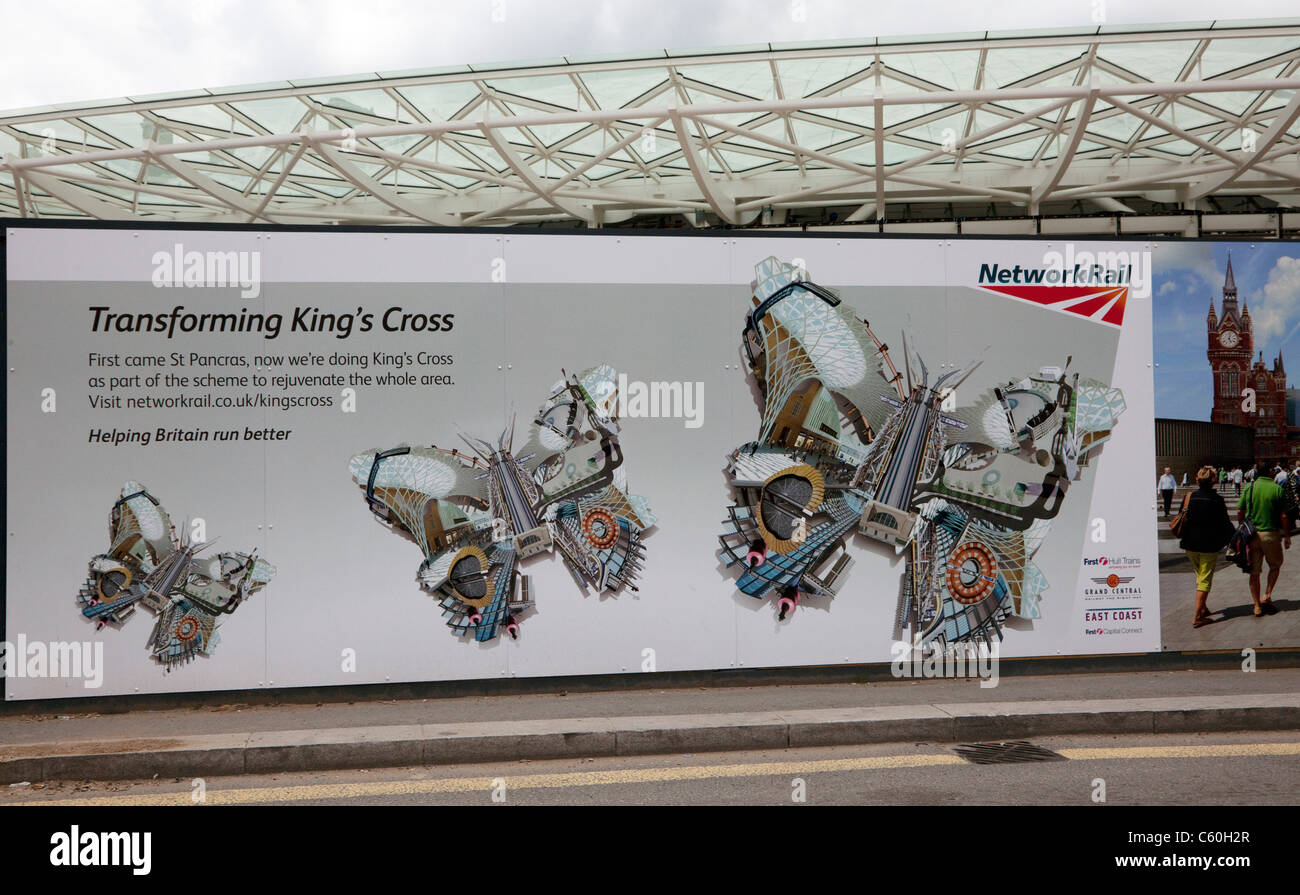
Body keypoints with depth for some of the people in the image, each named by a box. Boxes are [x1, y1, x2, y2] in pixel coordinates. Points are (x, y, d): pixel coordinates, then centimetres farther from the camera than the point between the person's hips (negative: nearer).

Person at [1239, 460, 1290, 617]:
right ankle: (1267, 596, 13)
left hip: (1252, 534, 2)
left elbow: (1240, 512, 0)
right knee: (1275, 565, 22)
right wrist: (1287, 536, 4)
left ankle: (1257, 606, 11)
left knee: (1254, 571, 8)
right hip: (1271, 534, -2)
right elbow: (1283, 516, -7)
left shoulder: (1249, 487, -2)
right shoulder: (1278, 489, -7)